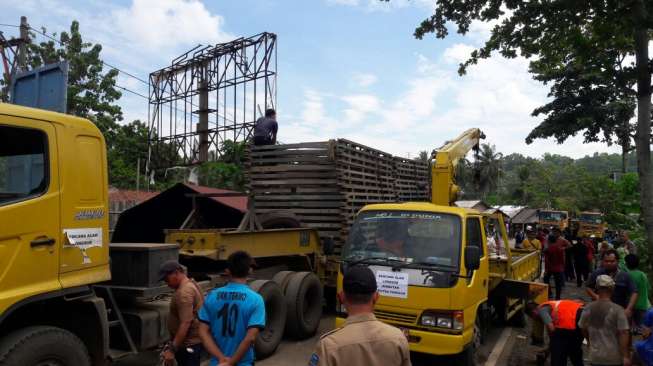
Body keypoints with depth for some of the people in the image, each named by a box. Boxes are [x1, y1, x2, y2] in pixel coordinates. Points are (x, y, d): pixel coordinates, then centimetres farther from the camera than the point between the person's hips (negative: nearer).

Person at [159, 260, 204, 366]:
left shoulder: (184, 292, -22)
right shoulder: (190, 285, 11)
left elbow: (185, 323, -28)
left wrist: (172, 349, -25)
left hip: (188, 344, -10)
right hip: (191, 341, 10)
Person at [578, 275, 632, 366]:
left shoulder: (587, 309, -2)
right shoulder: (618, 310, -14)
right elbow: (623, 334, -16)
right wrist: (625, 356, -11)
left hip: (595, 356, 3)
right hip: (614, 357, -3)